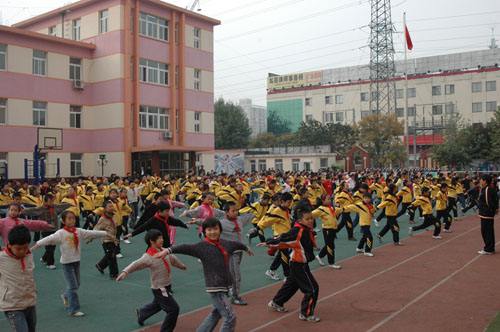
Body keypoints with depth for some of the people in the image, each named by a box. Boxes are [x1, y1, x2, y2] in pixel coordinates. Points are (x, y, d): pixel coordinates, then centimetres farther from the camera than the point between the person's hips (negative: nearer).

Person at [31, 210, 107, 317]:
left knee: (76, 285, 17)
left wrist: (106, 233, 3)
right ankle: (74, 309, 4)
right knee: (73, 286, -5)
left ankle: (66, 296, 46)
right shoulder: (60, 233, -14)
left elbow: (92, 233, 3)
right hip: (67, 263, -6)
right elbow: (48, 239, -24)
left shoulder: (79, 231, 1)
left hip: (77, 261, 6)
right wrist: (35, 246, -34)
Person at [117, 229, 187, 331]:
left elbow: (173, 259, 17)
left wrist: (181, 265, 35)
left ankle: (141, 313, 54)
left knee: (157, 305, 29)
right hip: (159, 289, -8)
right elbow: (136, 264, -35)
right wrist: (125, 272, -53)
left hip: (166, 287, 8)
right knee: (173, 309, -8)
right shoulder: (148, 256, -24)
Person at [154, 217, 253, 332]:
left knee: (216, 314, 23)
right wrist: (168, 250, -42)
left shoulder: (225, 244, 7)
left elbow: (236, 244, 27)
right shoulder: (202, 246, -12)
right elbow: (185, 248, -26)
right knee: (230, 317, -5)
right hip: (215, 288, -8)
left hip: (224, 287, 8)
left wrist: (246, 248, 48)